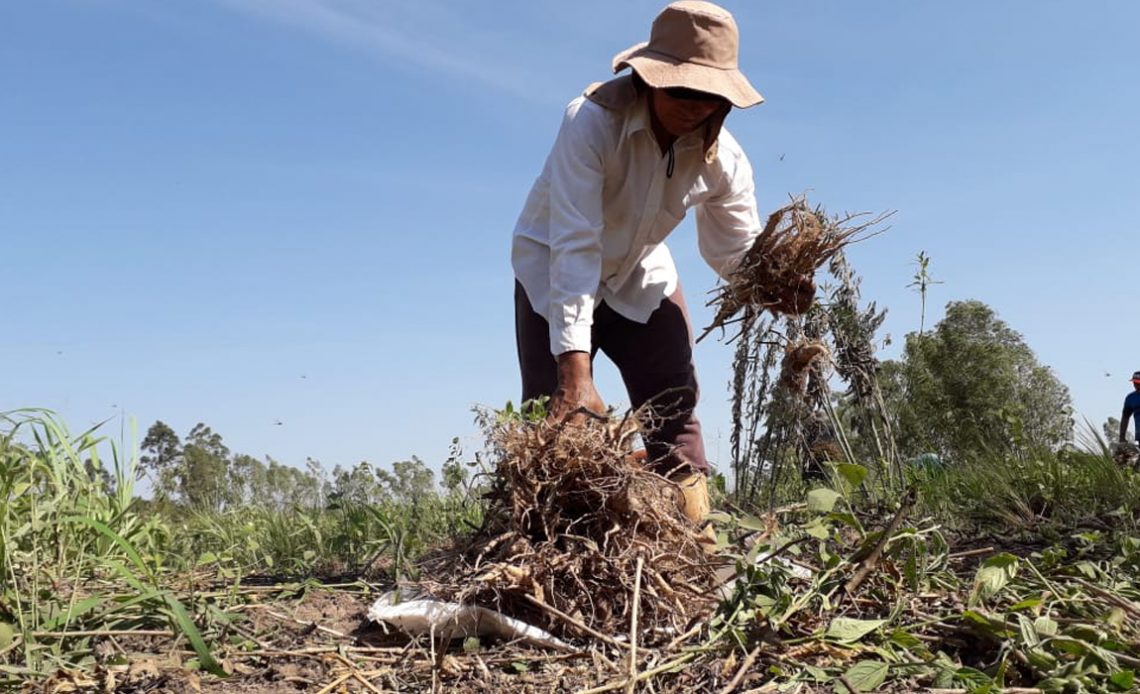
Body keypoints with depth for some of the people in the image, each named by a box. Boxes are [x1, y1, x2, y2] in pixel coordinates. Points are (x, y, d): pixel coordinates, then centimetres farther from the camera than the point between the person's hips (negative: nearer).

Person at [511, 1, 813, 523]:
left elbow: (738, 248, -9)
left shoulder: (722, 158, -19)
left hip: (640, 275, 4)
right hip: (554, 271, -4)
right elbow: (574, 245, -39)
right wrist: (575, 369, -46)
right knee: (559, 417, -12)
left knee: (674, 404, -2)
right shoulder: (592, 121, -34)